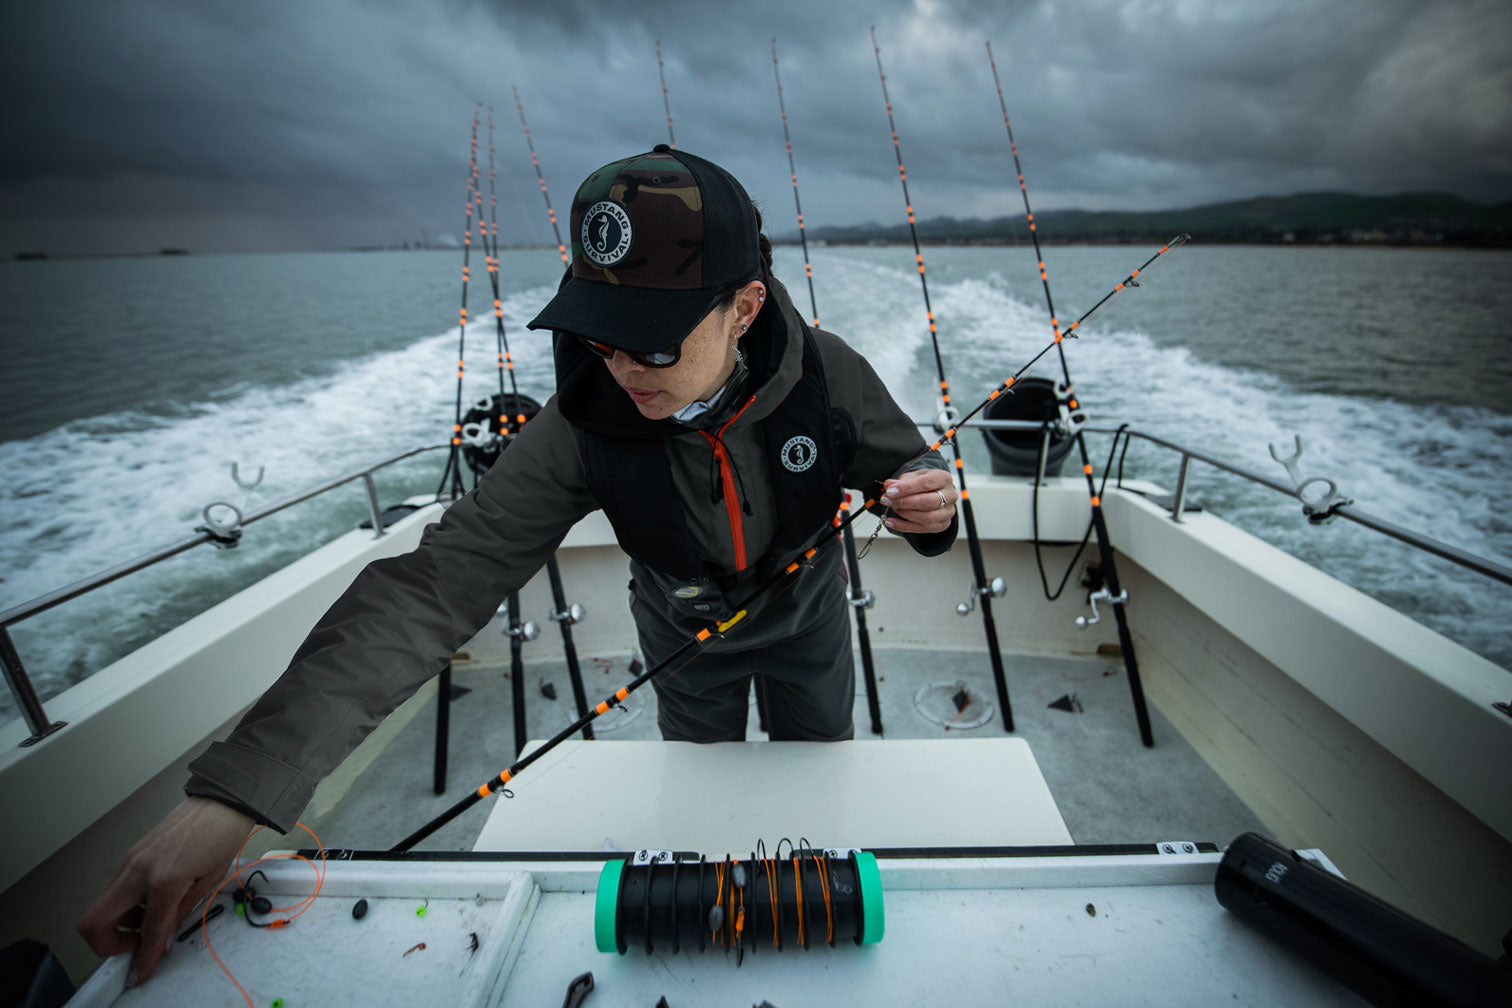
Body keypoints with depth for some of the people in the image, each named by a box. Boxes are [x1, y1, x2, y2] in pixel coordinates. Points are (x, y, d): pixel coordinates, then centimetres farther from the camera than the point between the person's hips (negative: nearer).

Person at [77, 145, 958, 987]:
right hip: (683, 626, 0)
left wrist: (933, 506, -39)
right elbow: (440, 583, -37)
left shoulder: (827, 373, -31)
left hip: (806, 609, 1)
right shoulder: (585, 425, -34)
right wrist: (237, 788, -41)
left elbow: (908, 465, -13)